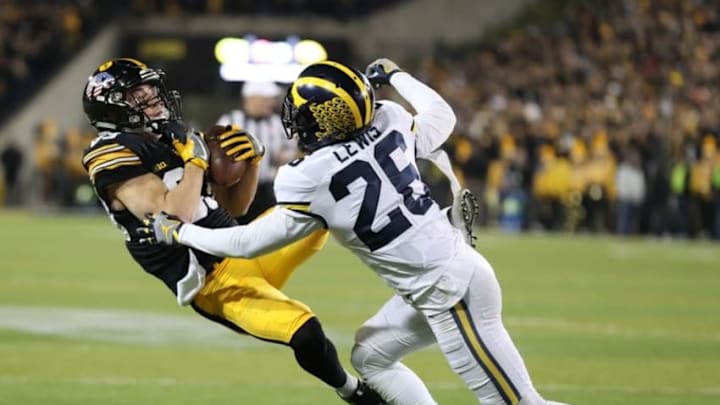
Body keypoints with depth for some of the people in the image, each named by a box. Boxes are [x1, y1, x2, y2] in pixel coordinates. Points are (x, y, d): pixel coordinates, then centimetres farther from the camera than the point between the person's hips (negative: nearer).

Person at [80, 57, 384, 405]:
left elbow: (234, 206, 20)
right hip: (214, 283, -9)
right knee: (306, 333, -24)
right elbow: (174, 216, -24)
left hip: (243, 252, 9)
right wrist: (195, 160, -16)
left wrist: (251, 158, 4)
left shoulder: (171, 140, 14)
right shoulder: (114, 155, -11)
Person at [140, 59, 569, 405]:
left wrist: (178, 232, 8)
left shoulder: (312, 181, -17)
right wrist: (395, 76, 35)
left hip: (449, 290, -8)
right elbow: (443, 118, 21)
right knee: (371, 357, 22)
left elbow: (252, 241, -4)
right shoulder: (389, 124, -2)